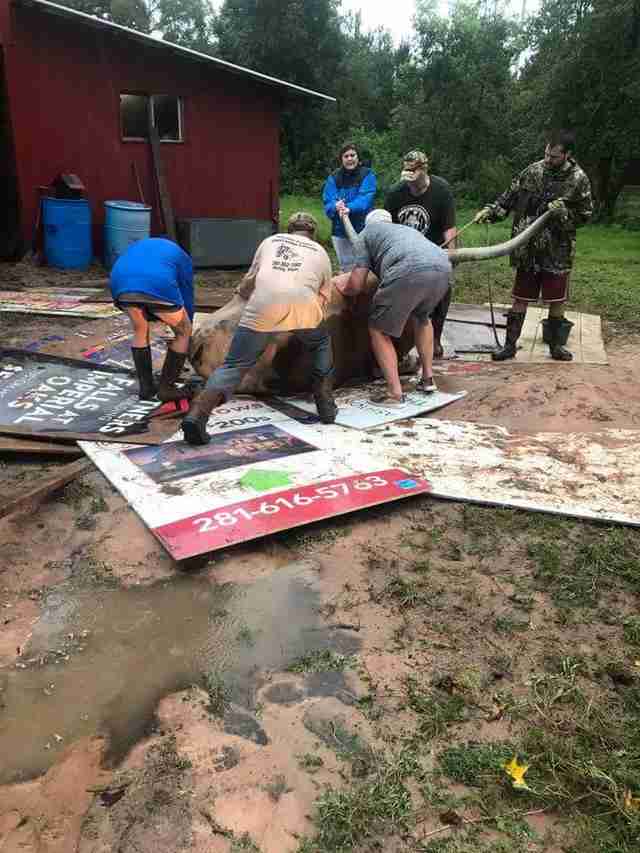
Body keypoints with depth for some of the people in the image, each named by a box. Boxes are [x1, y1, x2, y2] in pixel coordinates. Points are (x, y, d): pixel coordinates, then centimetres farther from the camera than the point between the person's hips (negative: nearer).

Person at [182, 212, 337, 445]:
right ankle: (326, 406, 23)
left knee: (234, 365, 7)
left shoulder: (271, 240, 33)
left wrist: (243, 292, 56)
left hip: (262, 306, 0)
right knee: (322, 344, 30)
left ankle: (197, 415, -11)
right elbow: (323, 299, 31)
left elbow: (249, 282, 35)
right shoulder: (321, 252, 33)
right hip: (302, 304, 0)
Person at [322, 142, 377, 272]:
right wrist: (336, 207, -31)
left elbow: (365, 198, -17)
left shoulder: (367, 175, -3)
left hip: (362, 230, -2)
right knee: (346, 269, 13)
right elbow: (327, 201, -7)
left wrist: (349, 208, -35)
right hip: (340, 231, 3)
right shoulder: (334, 178, 4)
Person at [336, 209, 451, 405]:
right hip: (443, 267, 6)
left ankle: (395, 392, 4)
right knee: (421, 317, 33)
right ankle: (428, 379, 33)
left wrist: (343, 287, 39)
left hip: (409, 271, -6)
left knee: (379, 330, 10)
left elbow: (356, 286, 17)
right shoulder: (408, 229, 42)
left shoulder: (368, 232, 26)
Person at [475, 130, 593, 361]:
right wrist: (490, 211, -8)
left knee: (557, 301, 8)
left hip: (557, 251, -1)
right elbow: (510, 196, 5)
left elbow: (585, 214, -1)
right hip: (528, 249, 1)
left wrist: (563, 212, -18)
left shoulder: (578, 180, -6)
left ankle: (556, 345, 24)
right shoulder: (533, 170, -2)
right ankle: (510, 345, 15)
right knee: (520, 299, 6)